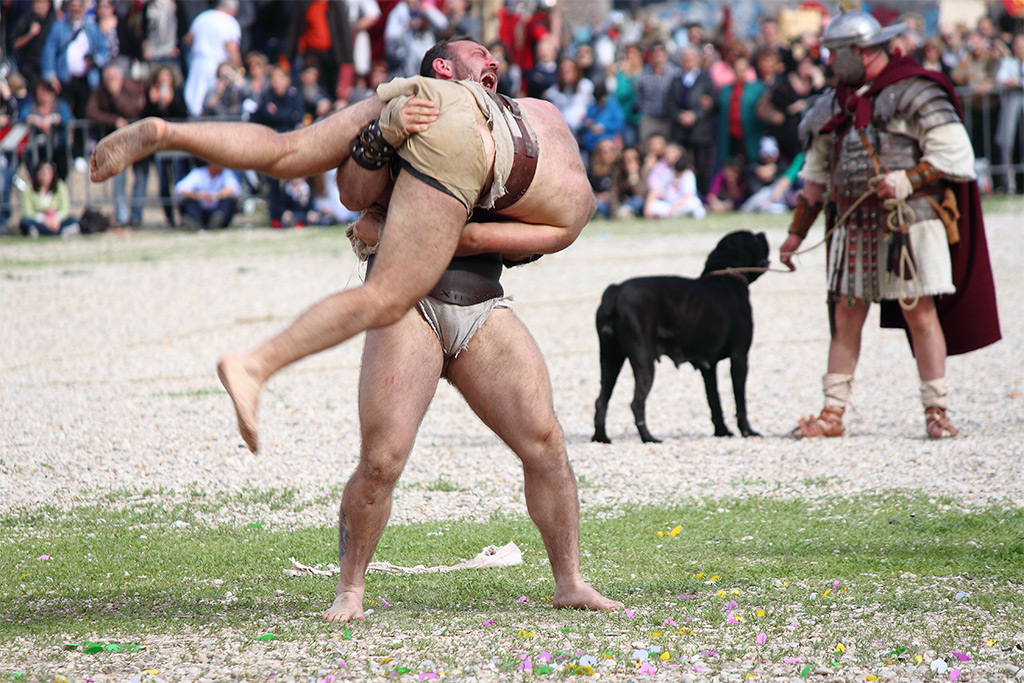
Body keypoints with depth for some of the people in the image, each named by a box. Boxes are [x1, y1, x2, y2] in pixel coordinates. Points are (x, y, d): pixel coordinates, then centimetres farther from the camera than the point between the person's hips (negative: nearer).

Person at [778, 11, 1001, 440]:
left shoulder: (915, 93, -5)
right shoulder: (837, 103, 15)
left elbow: (954, 152, -10)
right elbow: (816, 175, 21)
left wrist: (908, 181, -20)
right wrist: (796, 233, 19)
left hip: (908, 222, -6)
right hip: (853, 224, 6)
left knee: (920, 313, -6)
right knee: (846, 316, 3)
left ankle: (937, 412, 0)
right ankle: (832, 414, 6)